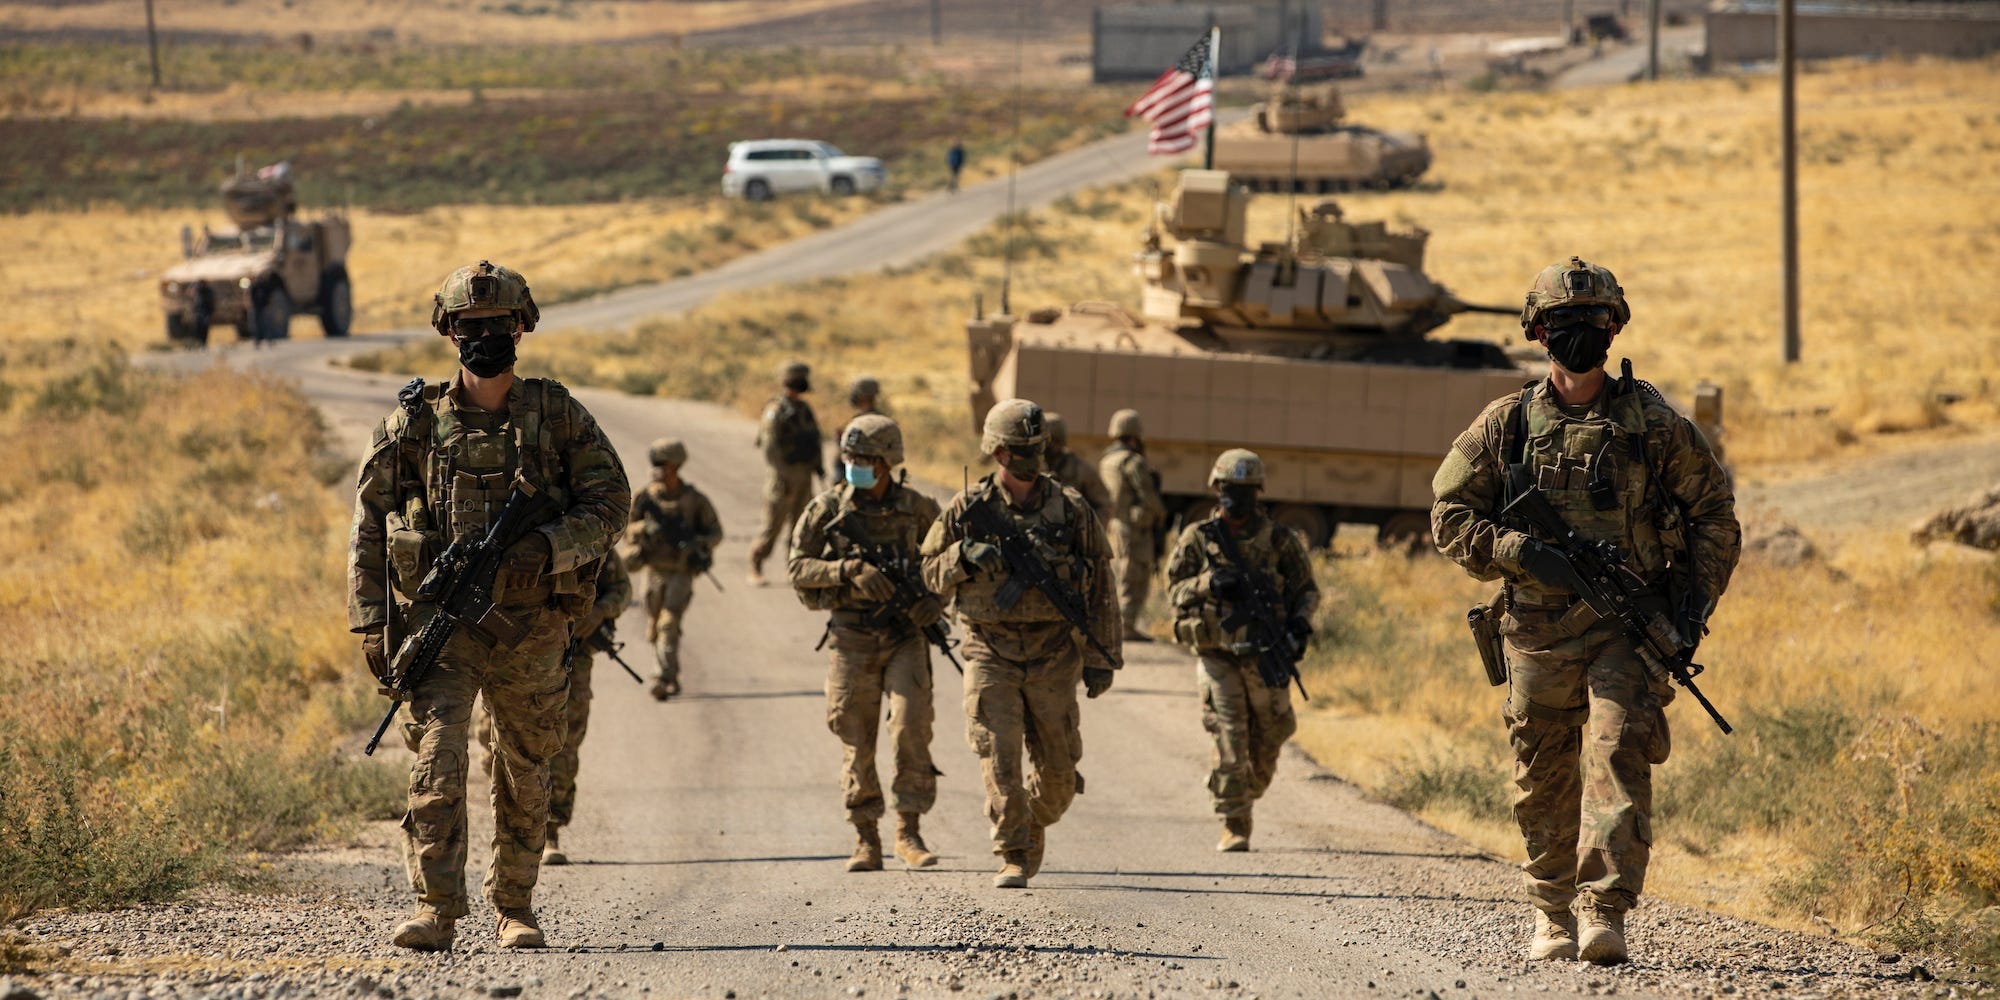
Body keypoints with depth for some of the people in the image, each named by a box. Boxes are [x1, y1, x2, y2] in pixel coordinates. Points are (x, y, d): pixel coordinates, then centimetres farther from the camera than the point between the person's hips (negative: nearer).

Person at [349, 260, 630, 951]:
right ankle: (435, 910, -19)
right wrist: (373, 622, -2)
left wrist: (549, 546, -17)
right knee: (436, 762, -17)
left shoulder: (558, 416, 4)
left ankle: (515, 908, 24)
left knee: (525, 777, 10)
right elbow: (369, 525, 5)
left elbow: (608, 497, 1)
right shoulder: (415, 423, 3)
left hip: (531, 628, 1)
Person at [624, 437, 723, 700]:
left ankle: (665, 679, -23)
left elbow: (716, 532, 0)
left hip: (682, 573, -4)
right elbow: (626, 528, 2)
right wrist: (645, 528, -20)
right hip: (655, 571, 4)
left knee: (669, 624, -17)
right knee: (654, 629, 9)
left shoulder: (695, 500, -7)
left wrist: (697, 543, -21)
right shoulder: (645, 498, -2)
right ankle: (672, 680, 26)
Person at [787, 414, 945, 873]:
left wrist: (936, 599, -9)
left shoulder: (918, 509, 1)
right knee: (858, 745, 4)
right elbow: (798, 568, -3)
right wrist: (850, 570, -18)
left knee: (911, 728, -15)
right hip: (851, 640, 0)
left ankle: (909, 833, -5)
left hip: (905, 635, 0)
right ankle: (866, 842, 14)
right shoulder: (828, 509, -1)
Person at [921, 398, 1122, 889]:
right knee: (1000, 759, -11)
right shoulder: (968, 508, 1)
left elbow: (1101, 588, 4)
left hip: (1053, 658, 1)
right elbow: (933, 574, 8)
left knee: (1059, 772, 7)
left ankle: (1034, 824, 36)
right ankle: (1013, 859, -3)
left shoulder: (1071, 510, 0)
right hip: (991, 655, -1)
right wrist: (965, 557, -15)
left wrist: (1101, 658, 1)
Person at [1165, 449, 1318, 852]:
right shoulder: (1197, 538, 2)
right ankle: (1234, 827, -6)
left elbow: (1307, 588, 8)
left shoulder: (1279, 539, 3)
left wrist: (1300, 618, -12)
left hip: (1265, 655, 1)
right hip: (1217, 654, -1)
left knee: (1266, 743, 8)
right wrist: (1210, 583, -18)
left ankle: (1246, 799, 35)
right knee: (1229, 741, -9)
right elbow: (1175, 589, 1)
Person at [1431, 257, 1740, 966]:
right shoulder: (1506, 424, 5)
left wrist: (1695, 602, -2)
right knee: (1543, 779, 8)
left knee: (1618, 755, -17)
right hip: (1538, 633, 2)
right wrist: (1523, 553, -11)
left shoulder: (1653, 423, 4)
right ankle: (1552, 913, 23)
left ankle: (1605, 912, -22)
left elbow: (1715, 516, 10)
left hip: (1629, 629, -2)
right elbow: (1451, 515, 4)